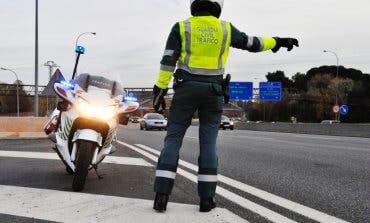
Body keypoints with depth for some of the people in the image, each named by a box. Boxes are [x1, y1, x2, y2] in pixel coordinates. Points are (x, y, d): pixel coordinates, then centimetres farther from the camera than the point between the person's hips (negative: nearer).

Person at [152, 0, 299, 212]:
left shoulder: (181, 27, 2)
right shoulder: (225, 28, 6)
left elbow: (168, 60, -5)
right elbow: (252, 43, 15)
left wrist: (160, 90, -4)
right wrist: (278, 41, 30)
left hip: (186, 89, -1)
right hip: (213, 91, 1)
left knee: (173, 139, 1)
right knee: (208, 143, 4)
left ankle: (161, 195, -7)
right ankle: (206, 198, 2)